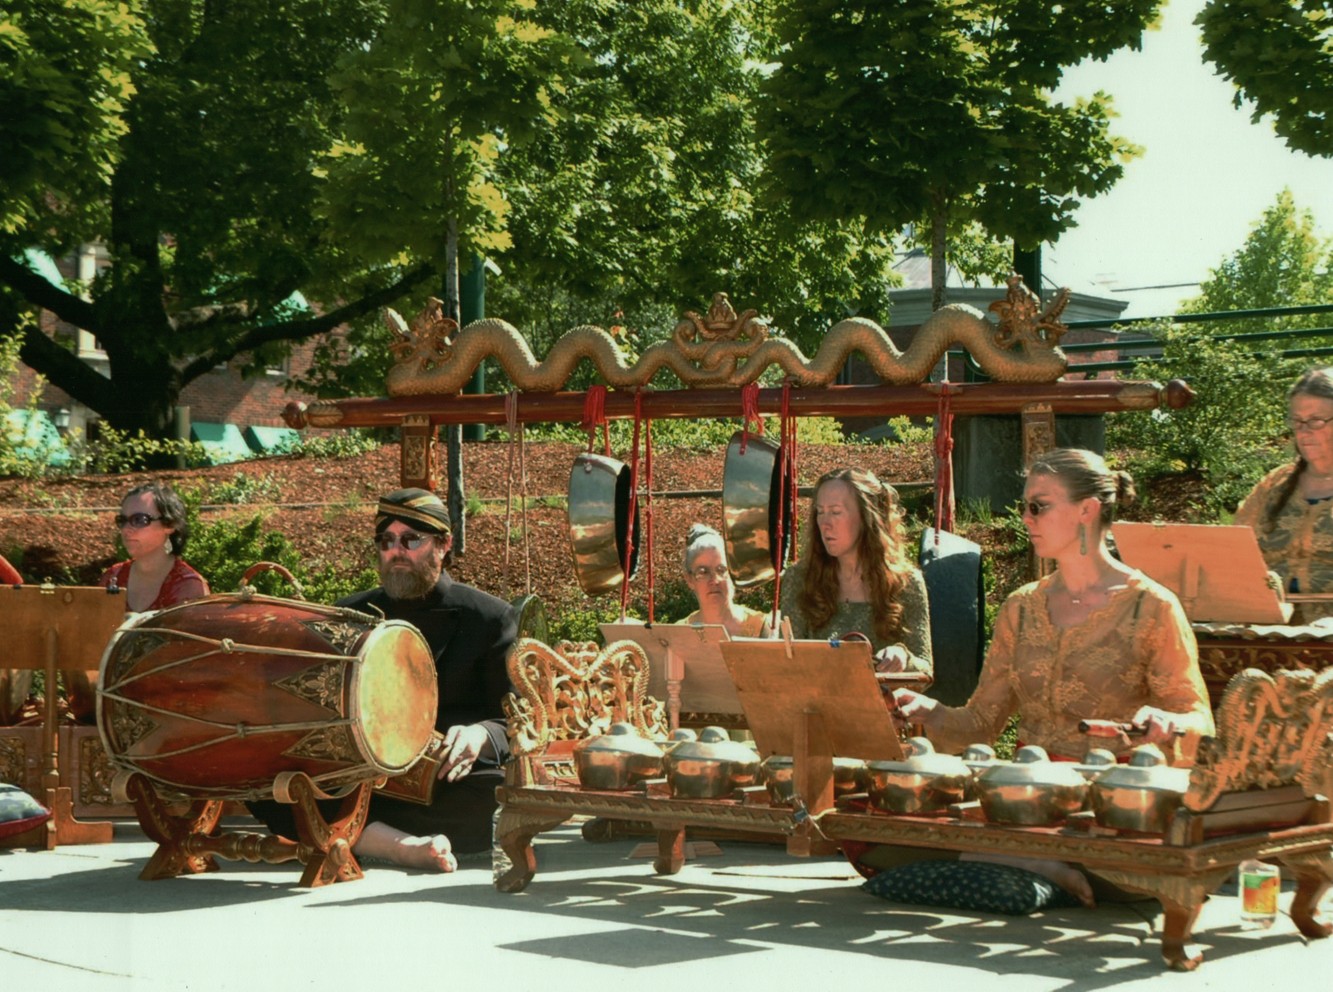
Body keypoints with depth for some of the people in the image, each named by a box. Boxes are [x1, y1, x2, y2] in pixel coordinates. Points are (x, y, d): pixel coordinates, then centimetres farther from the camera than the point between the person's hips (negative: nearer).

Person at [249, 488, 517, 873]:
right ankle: (404, 846, -38)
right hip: (362, 779, 3)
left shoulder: (491, 618, 7)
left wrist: (481, 736, -23)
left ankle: (351, 832, -30)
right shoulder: (350, 616, 17)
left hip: (451, 782, -3)